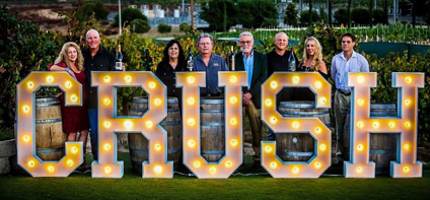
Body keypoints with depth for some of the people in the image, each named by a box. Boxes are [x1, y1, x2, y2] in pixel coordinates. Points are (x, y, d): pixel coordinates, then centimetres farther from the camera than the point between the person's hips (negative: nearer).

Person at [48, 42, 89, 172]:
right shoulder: (63, 65, -4)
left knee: (84, 130, 3)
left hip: (83, 101, 6)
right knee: (72, 132, -2)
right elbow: (51, 68, -23)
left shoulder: (79, 66, 15)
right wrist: (66, 70, -25)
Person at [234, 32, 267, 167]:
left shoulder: (261, 58, 6)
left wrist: (251, 93, -13)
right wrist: (242, 94, -14)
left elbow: (263, 77, -3)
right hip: (239, 94, -1)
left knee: (255, 123, 3)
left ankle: (258, 152, 12)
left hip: (255, 95, 1)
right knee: (255, 117, -13)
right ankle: (258, 152, -2)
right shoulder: (235, 58, 5)